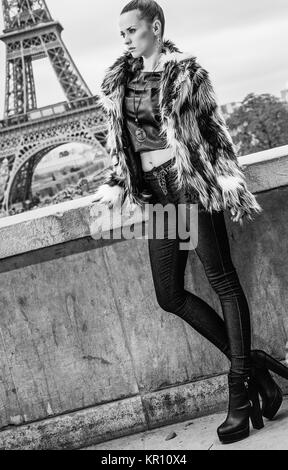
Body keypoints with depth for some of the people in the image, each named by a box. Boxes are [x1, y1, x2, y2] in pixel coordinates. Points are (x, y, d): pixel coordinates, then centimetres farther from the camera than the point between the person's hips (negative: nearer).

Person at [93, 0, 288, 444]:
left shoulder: (185, 71, 0)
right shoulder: (118, 80, 15)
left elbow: (214, 129, -2)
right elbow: (118, 140, 22)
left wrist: (230, 186, -9)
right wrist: (115, 183, 10)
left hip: (192, 184, -6)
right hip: (156, 194, 6)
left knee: (222, 278, -8)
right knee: (170, 295, 0)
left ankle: (240, 389, -6)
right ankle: (250, 362, 10)